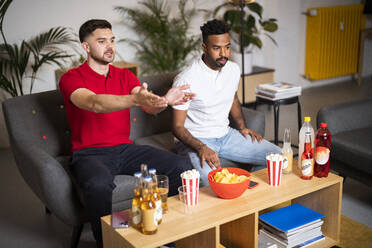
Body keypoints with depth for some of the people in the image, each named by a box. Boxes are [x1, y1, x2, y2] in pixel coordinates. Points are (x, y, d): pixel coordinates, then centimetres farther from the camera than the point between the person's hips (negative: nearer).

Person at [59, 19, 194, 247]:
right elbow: (95, 103, -26)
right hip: (90, 154, -4)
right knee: (99, 184, -39)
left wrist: (165, 100, -30)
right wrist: (135, 100, -43)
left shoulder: (125, 76, 12)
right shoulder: (71, 79, -4)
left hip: (125, 149, 5)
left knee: (183, 166, -14)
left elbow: (150, 107, -5)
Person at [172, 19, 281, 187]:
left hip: (226, 135, 7)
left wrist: (242, 127, 7)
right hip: (195, 140, -6)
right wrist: (202, 148, -30)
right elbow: (178, 127, -15)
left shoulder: (233, 70, 2)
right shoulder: (185, 80, -19)